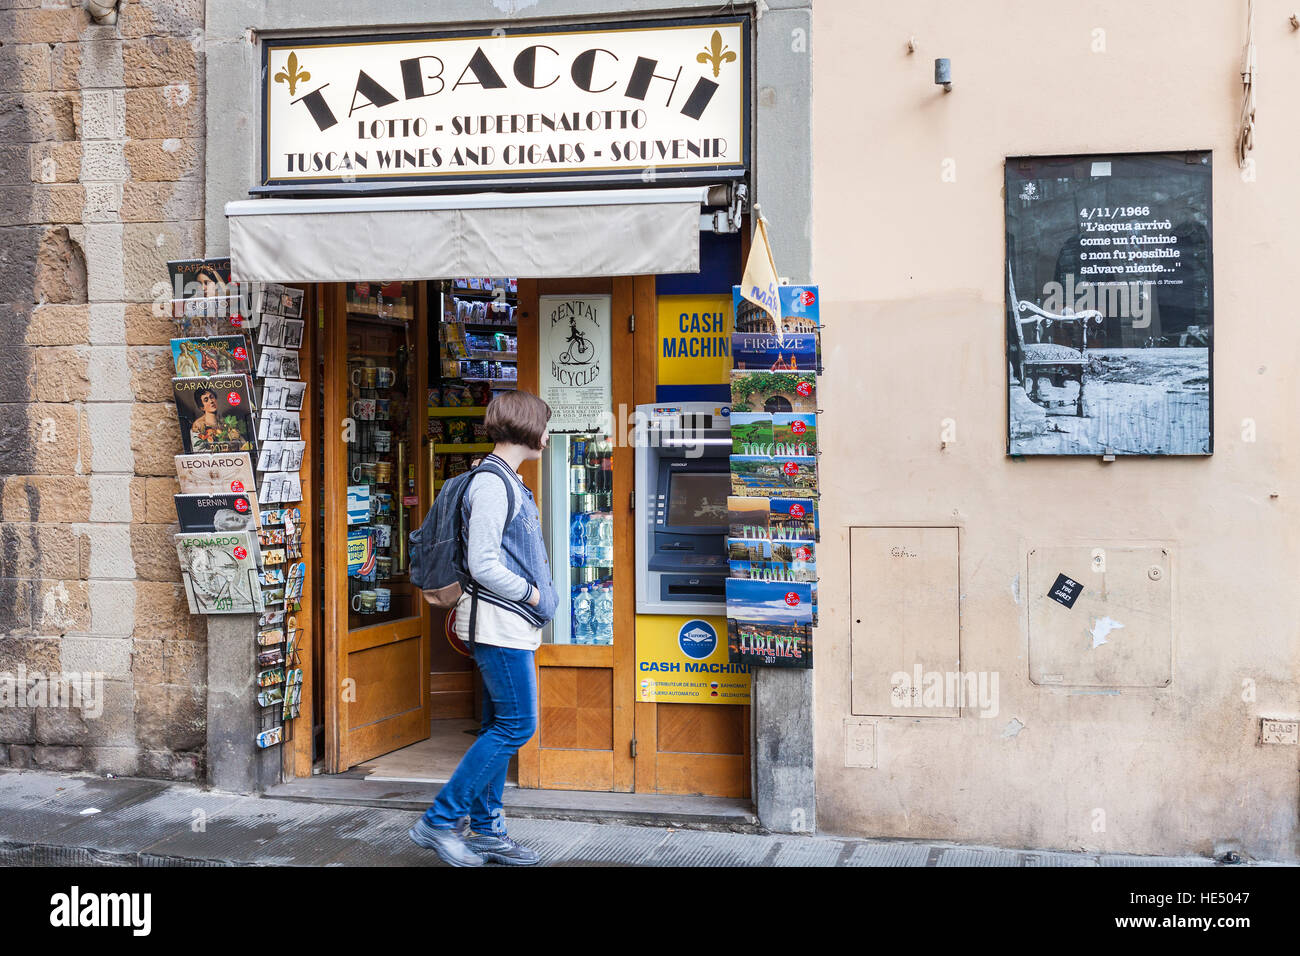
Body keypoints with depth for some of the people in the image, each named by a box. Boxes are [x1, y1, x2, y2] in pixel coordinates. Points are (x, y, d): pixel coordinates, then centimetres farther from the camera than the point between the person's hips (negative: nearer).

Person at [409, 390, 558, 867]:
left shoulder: (508, 482, 16)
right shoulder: (492, 484, -16)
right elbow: (483, 564, -20)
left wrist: (538, 594, 11)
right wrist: (533, 595, -11)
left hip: (511, 622, 10)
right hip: (499, 621, -10)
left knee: (500, 726, 12)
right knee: (516, 724, -7)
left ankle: (486, 830, 20)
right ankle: (439, 821, -1)